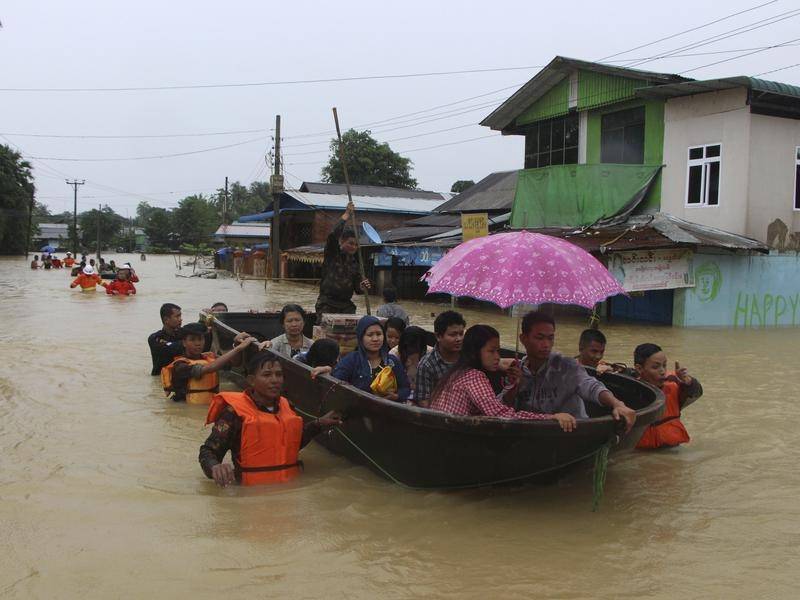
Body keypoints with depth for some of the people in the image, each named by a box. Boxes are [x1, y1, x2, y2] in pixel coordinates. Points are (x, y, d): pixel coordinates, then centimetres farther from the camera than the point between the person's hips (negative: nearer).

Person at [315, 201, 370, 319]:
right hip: (327, 304, -4)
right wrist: (347, 215, -13)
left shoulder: (354, 262, 12)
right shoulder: (331, 254, 1)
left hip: (346, 305, 4)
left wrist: (362, 287, -14)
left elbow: (357, 288, 11)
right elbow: (333, 235, -17)